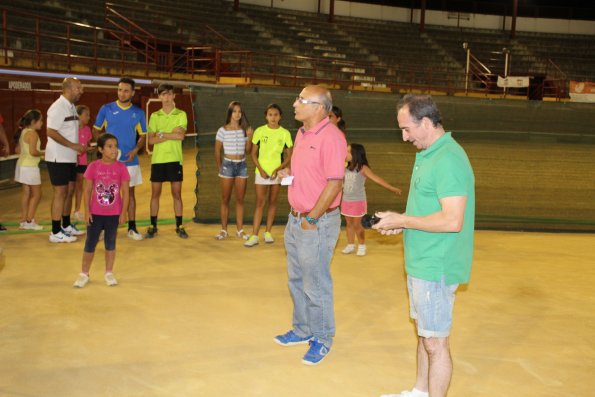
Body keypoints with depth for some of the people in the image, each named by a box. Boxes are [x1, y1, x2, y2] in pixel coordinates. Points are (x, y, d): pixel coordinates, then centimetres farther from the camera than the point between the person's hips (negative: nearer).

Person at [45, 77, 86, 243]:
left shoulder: (72, 107, 12)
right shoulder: (58, 107, -16)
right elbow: (51, 132, -23)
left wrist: (78, 147, 10)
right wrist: (73, 145, -22)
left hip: (70, 158, 9)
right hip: (58, 158, -9)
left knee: (69, 191, 15)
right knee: (60, 193, -5)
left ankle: (66, 225, 28)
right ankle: (56, 232, 1)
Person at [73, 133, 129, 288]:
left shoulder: (121, 168, -6)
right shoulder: (93, 167, -7)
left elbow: (125, 192, -3)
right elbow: (87, 191, -3)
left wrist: (123, 213, -6)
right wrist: (87, 211, -6)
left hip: (114, 214, 0)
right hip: (95, 213, 0)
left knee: (110, 243, 12)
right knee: (90, 244, 8)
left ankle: (109, 273, 26)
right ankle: (84, 274, 21)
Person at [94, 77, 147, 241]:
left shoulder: (138, 112, 3)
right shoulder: (106, 109, -1)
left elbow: (143, 136, 9)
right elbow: (97, 130, 6)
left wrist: (135, 150, -9)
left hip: (130, 160, 1)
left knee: (130, 192, 7)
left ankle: (132, 228, 15)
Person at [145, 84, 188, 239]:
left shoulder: (181, 114, 2)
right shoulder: (154, 116, 7)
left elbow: (181, 136, -13)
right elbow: (151, 140, -3)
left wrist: (162, 134, -8)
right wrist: (171, 134, -13)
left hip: (175, 159, -2)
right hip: (157, 159, 2)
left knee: (177, 194, 3)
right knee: (155, 194, 6)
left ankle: (179, 226, 12)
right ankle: (153, 226, 15)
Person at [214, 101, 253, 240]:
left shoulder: (245, 129, 4)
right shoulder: (223, 130, -5)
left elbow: (248, 150, 4)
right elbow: (217, 151, 2)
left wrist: (249, 137, -10)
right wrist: (219, 167, 3)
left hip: (242, 165, 3)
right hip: (228, 165, -2)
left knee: (240, 199, 7)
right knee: (225, 199, 4)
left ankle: (240, 230, 14)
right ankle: (224, 230, 12)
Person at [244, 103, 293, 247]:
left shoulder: (285, 133, -2)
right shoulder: (259, 131, -3)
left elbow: (289, 156, 1)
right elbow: (254, 153, 1)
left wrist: (278, 169, -12)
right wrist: (261, 169, -10)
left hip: (277, 172, 1)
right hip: (262, 172, -1)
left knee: (273, 202, 8)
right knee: (259, 203, -2)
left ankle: (268, 232, 19)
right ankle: (254, 235, -3)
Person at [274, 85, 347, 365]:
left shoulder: (330, 137, -18)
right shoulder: (302, 133, 11)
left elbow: (335, 182, -22)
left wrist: (312, 218, -20)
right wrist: (288, 173, 2)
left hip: (317, 222, -9)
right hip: (296, 219, 9)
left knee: (316, 285, 3)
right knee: (296, 280, 19)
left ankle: (322, 339, 19)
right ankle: (302, 330, 36)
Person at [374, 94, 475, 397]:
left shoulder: (448, 160, -21)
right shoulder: (428, 154, 11)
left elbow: (452, 220, -27)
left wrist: (402, 220, -18)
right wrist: (400, 224, 6)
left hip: (436, 267, -10)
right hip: (421, 263, 10)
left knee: (434, 342, 2)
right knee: (423, 333, 22)